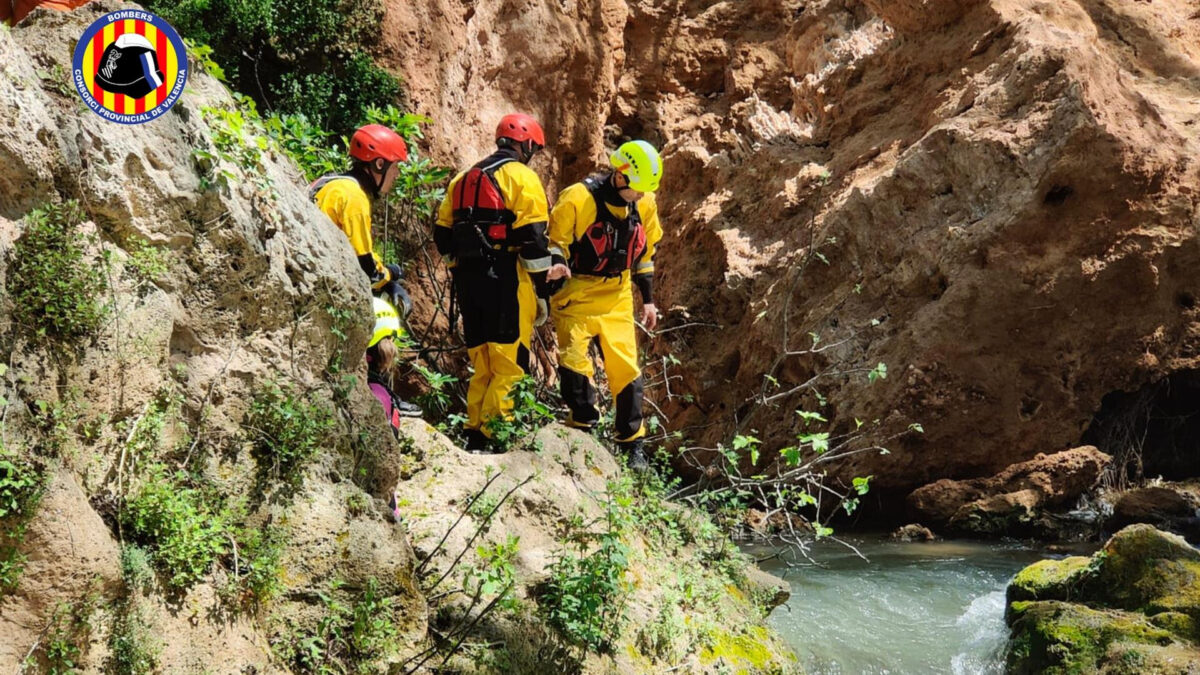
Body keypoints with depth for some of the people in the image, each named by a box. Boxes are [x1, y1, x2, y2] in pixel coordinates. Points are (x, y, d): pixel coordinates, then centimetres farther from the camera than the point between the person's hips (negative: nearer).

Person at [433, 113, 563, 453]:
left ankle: (475, 436, 16)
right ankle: (494, 437, -10)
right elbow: (533, 239, -11)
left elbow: (443, 236, 16)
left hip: (468, 281, 7)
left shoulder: (464, 179, 18)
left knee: (482, 365, 15)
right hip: (506, 282, -7)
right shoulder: (522, 177, -4)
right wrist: (543, 292, -6)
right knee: (510, 365, -5)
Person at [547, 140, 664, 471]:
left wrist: (647, 299, 15)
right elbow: (553, 239, -8)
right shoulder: (578, 199, -16)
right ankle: (584, 428, -3)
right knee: (573, 358, -16)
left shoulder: (645, 204, 1)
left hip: (617, 297, 4)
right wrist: (557, 264, -30)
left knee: (625, 366, 2)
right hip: (576, 293, -4)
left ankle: (632, 443, 12)